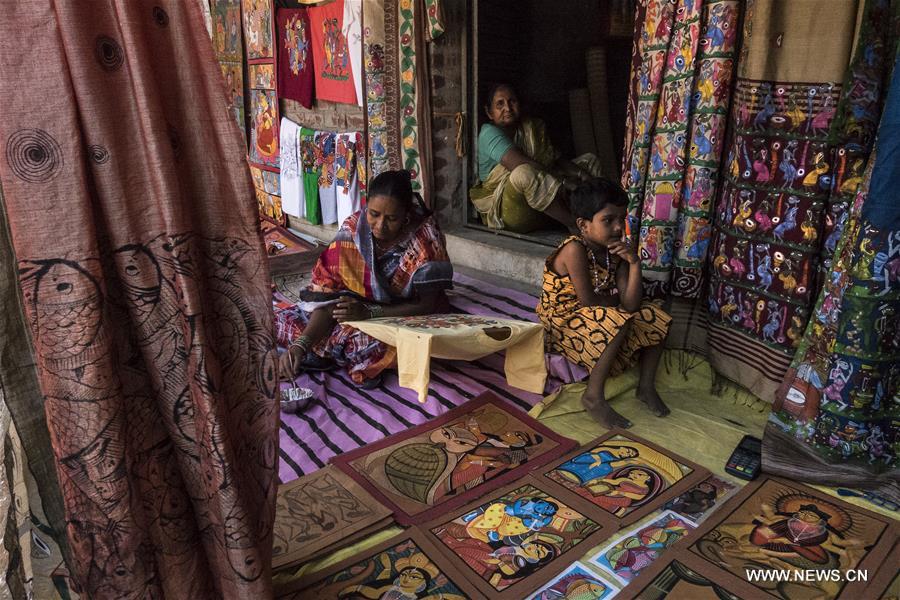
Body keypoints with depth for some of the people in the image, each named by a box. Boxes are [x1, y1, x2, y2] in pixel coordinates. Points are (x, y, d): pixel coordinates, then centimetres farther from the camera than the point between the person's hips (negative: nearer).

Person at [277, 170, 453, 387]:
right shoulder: (352, 230, -18)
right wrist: (300, 344, -34)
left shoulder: (425, 237, -23)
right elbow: (329, 295, -18)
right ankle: (364, 361, -9)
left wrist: (369, 312, -31)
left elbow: (427, 305, -19)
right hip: (359, 309, 4)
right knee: (281, 320, -9)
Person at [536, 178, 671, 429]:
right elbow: (587, 300, -25)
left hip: (594, 317, 8)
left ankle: (646, 386, 9)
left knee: (655, 318, -1)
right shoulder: (574, 249, -25)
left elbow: (630, 304, -11)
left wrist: (634, 263, -22)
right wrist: (617, 299, -6)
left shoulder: (616, 251, -4)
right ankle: (593, 396, -19)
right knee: (619, 321, -30)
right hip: (562, 322, -8)